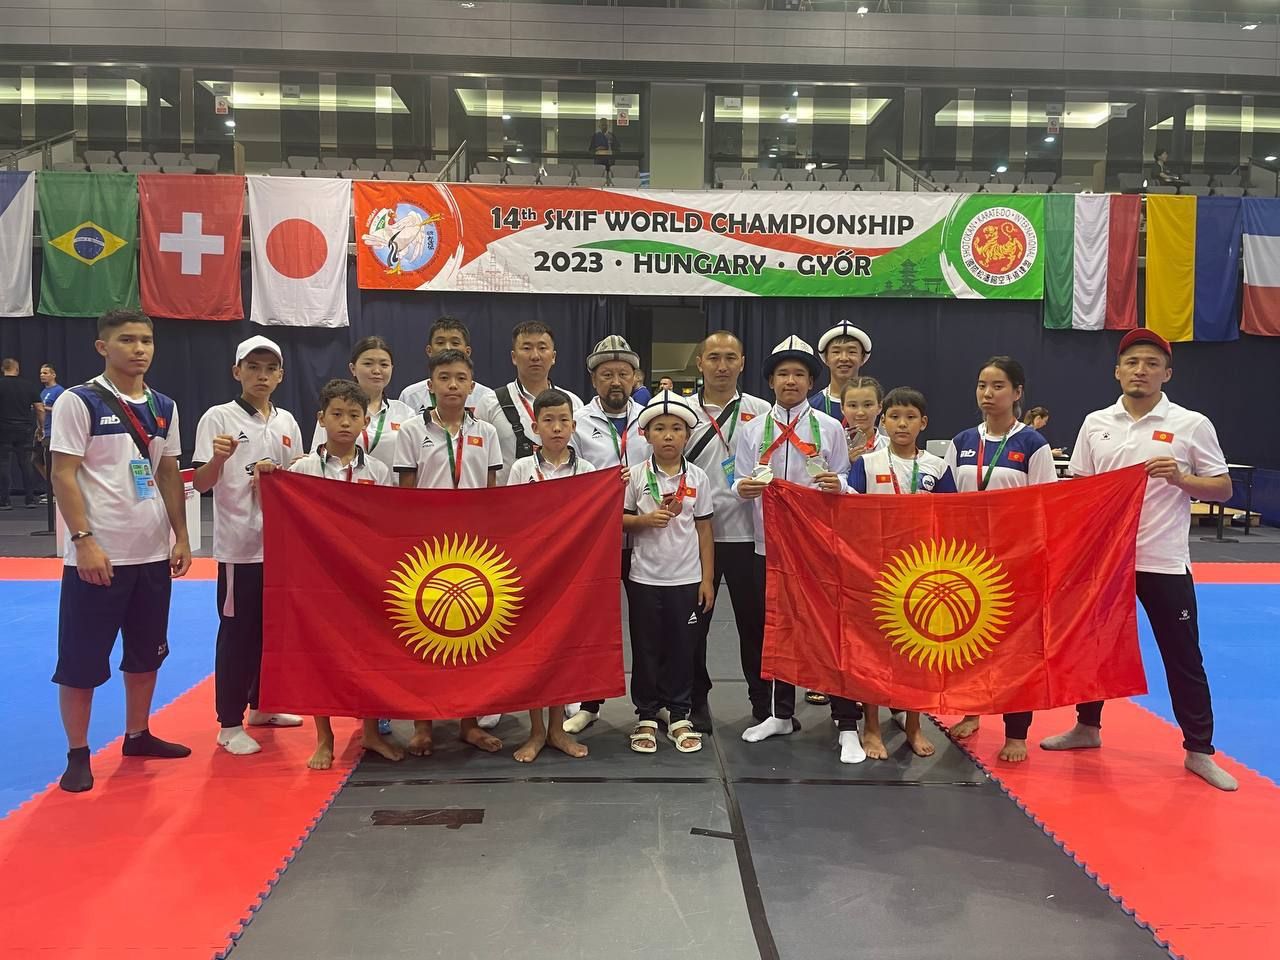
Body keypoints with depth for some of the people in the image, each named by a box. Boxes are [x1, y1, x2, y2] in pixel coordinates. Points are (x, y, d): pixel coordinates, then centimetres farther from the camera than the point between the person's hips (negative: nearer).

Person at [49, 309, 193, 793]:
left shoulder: (164, 407, 8)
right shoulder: (79, 402, -8)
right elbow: (63, 476, -11)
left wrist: (181, 537, 8)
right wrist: (85, 541, -18)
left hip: (153, 553, 6)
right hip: (99, 554, -6)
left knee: (147, 652, 17)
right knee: (81, 660, 3)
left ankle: (137, 735, 33)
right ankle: (78, 755, 18)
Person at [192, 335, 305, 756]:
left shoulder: (286, 421, 9)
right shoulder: (218, 417, -5)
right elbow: (200, 484, -10)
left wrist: (275, 472, -7)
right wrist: (218, 458, -29)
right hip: (239, 543, -5)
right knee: (237, 631, 0)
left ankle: (262, 705, 31)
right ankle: (230, 724, 11)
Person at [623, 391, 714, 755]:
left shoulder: (697, 477, 0)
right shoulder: (636, 476, -3)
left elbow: (704, 530, 3)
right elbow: (619, 519, 3)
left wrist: (707, 578, 1)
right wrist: (646, 520, -17)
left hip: (686, 578, 1)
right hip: (645, 577, 0)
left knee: (682, 648, 8)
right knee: (646, 648, 8)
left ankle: (680, 716, 22)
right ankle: (646, 716, 21)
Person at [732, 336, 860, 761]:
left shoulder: (830, 429, 4)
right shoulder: (751, 429, 8)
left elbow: (844, 484, 2)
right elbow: (739, 483, 5)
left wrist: (837, 484, -20)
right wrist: (744, 488, -17)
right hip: (768, 542, 2)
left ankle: (847, 726, 9)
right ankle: (779, 714, 29)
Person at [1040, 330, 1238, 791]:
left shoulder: (1192, 425, -3)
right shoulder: (1096, 423, 5)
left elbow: (1223, 488, 0)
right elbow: (1077, 487, 9)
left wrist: (1179, 478, -18)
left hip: (1164, 561, -3)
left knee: (1183, 658, 6)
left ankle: (1199, 751, 20)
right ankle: (1088, 726, 33)